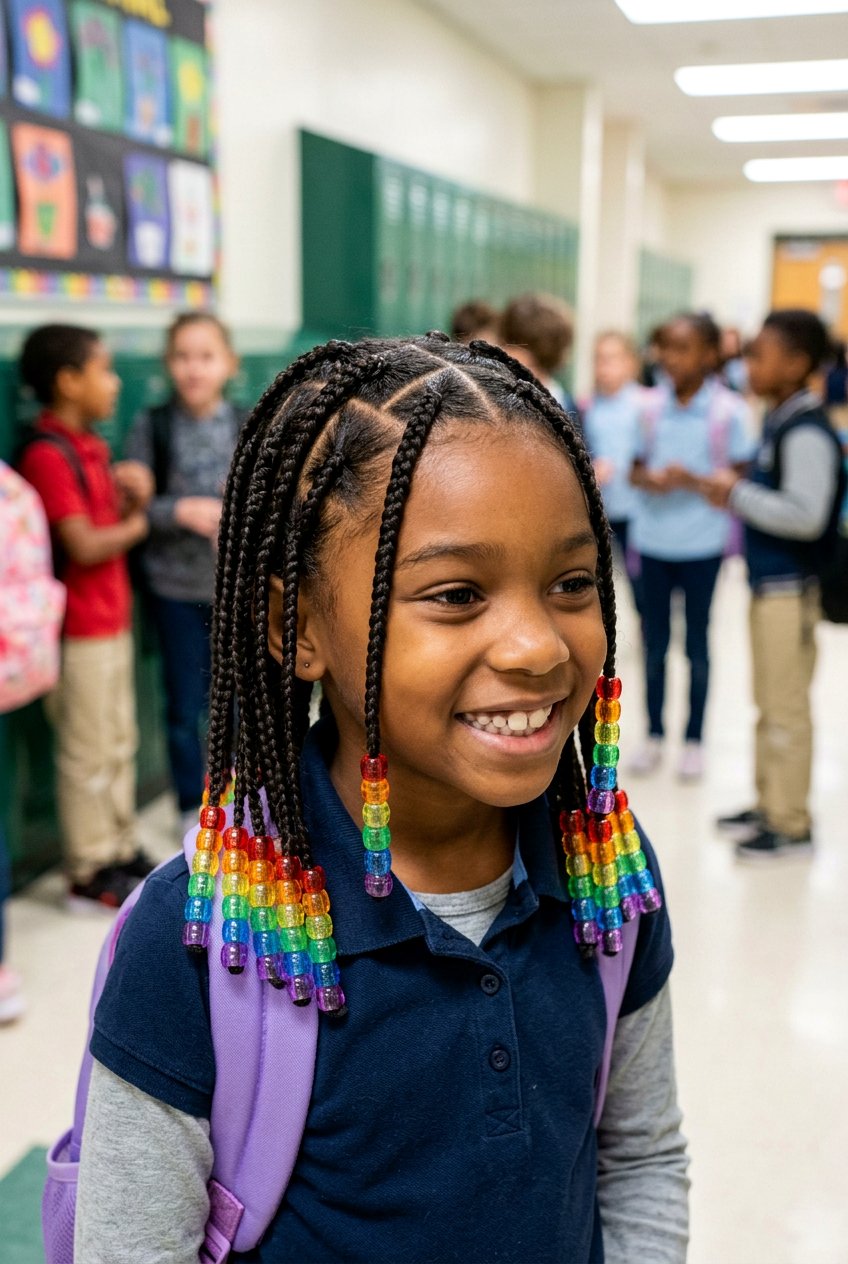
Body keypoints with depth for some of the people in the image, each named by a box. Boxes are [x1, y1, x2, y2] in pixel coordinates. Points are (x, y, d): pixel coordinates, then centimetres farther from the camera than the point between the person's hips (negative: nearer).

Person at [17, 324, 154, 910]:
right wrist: (138, 522, -5)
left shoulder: (91, 445, 11)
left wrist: (130, 491, -6)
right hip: (79, 628, -9)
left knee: (120, 744, 17)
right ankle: (91, 874, 14)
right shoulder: (48, 455, -18)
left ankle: (122, 850, 30)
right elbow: (86, 546, -22)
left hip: (113, 617, 9)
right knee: (89, 753, 2)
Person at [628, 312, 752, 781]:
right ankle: (654, 735, 26)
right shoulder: (652, 405, 1)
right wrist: (647, 478, -14)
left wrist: (694, 480, -20)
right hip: (652, 540, 3)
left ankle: (694, 741, 23)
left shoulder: (728, 410, -8)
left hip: (701, 543, -3)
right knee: (654, 641, 12)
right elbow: (637, 467, 9)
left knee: (696, 644, 9)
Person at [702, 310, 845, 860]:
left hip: (790, 588, -10)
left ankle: (791, 825, 12)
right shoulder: (780, 421, 11)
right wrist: (739, 489, 6)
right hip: (769, 582, 10)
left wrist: (739, 494, -17)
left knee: (785, 706, 0)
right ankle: (769, 805, 31)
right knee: (769, 701, 18)